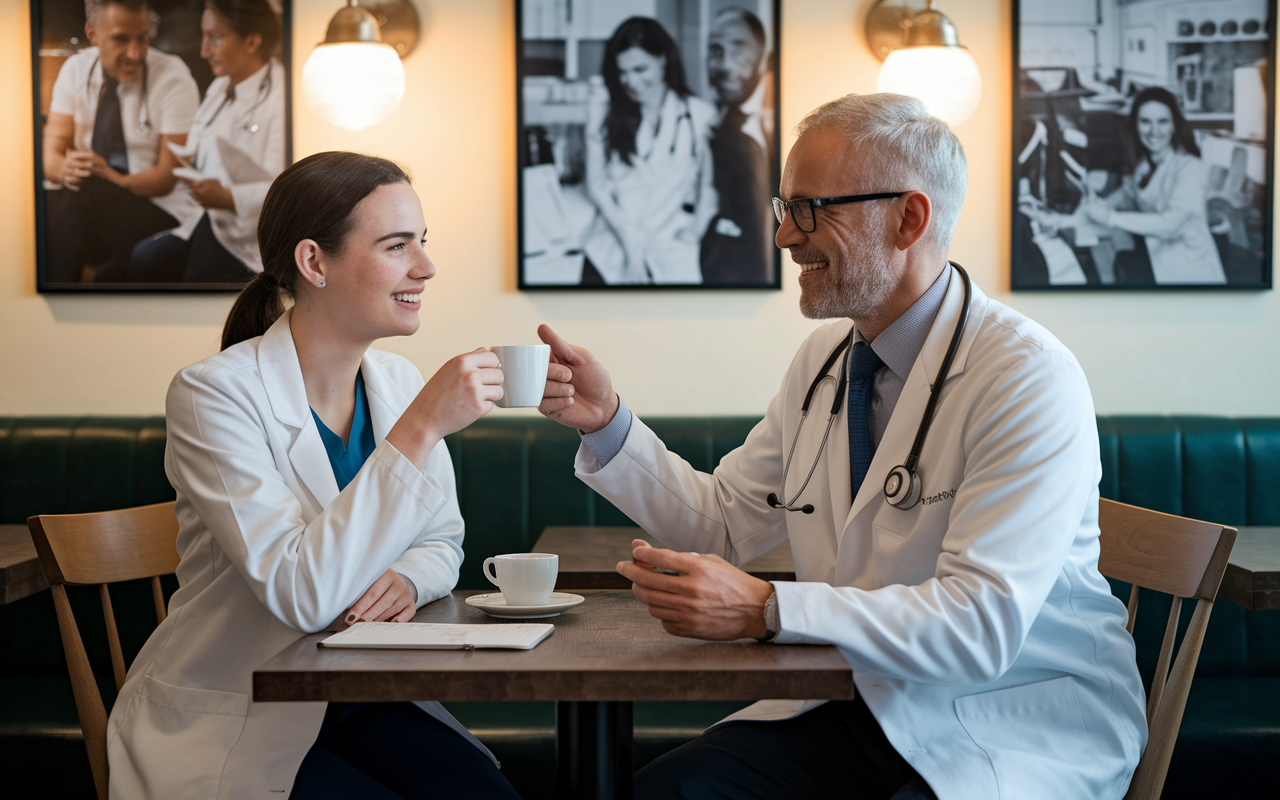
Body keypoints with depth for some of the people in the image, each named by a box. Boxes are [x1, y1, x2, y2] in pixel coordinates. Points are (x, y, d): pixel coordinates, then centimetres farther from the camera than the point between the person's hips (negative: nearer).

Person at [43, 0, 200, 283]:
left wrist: (116, 178, -30)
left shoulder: (173, 77, -10)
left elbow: (167, 177, -11)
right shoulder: (75, 70, 3)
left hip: (160, 209, -3)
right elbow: (52, 153, -1)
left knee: (84, 192, -34)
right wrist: (65, 169, -26)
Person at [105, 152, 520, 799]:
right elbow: (302, 592, -28)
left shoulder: (397, 382, 2)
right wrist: (420, 430, -30)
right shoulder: (213, 394, -18)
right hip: (230, 728, -5)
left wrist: (406, 579, -12)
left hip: (364, 699, 5)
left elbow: (442, 541, 13)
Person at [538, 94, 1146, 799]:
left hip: (1023, 729, -6)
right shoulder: (824, 358, 8)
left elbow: (981, 624, -26)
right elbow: (722, 522, 13)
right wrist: (606, 421, -1)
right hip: (873, 705, 6)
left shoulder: (1030, 378, -18)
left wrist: (767, 610, -32)